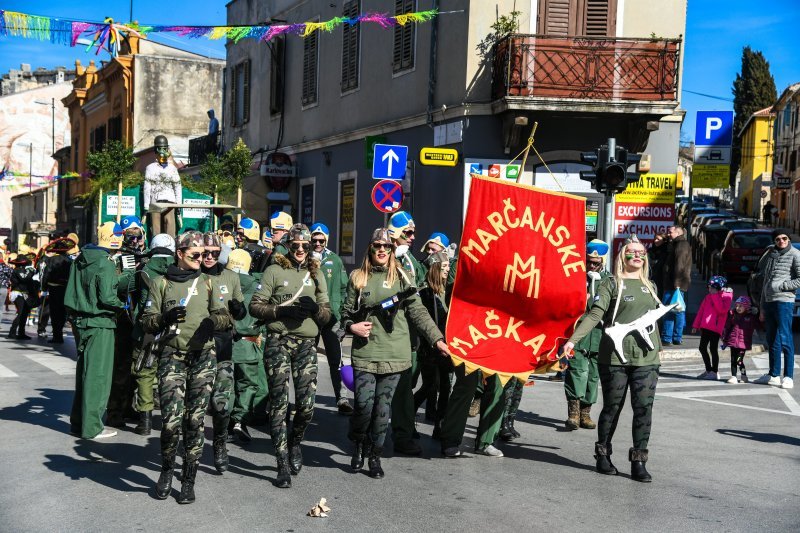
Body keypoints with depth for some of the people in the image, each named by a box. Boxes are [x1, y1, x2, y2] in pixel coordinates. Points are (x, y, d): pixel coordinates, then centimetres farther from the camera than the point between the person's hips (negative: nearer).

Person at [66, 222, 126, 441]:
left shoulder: (81, 259, 11)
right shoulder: (105, 262, -16)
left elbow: (72, 291, 17)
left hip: (80, 321, 9)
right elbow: (107, 297, -21)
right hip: (99, 324, -8)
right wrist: (124, 304, -6)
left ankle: (78, 422, 26)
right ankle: (91, 427, 3)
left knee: (84, 371, 17)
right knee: (97, 374, -1)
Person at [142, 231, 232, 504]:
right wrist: (166, 317, -15)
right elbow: (147, 322, 6)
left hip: (203, 356, 2)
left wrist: (212, 321, -14)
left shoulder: (207, 282, 14)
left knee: (195, 421, 1)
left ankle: (189, 480, 12)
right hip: (172, 355, -1)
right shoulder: (161, 283, 10)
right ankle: (167, 470, 15)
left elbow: (224, 317, 8)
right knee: (171, 419, -10)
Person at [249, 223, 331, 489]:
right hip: (278, 341, -2)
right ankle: (283, 465, 6)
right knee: (279, 404, -3)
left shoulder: (316, 274, 14)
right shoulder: (274, 271, 4)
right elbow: (255, 306, 0)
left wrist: (315, 309, -9)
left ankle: (295, 442, 27)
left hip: (306, 344, 3)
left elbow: (327, 315, 12)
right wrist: (281, 310, -15)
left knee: (306, 404, -5)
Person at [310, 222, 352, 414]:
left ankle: (342, 399, -5)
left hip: (331, 316, 0)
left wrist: (341, 310, 2)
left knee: (336, 360, -5)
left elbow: (343, 288, 10)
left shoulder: (334, 260, 6)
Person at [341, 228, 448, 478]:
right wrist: (351, 326, -8)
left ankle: (375, 455, 19)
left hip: (394, 353, 0)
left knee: (383, 407, 3)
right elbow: (347, 311, 14)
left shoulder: (401, 276, 5)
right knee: (364, 404, -7)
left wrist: (437, 338, -6)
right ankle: (358, 444, 22)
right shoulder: (358, 277, 7)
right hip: (365, 352, 0)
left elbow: (418, 311, 2)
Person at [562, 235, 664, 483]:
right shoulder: (611, 284, -1)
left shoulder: (650, 286, 17)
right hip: (615, 357, -4)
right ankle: (603, 455, 21)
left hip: (647, 359, 4)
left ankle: (638, 462, 2)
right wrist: (573, 339, -23)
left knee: (644, 409, -3)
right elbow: (595, 314, -11)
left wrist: (658, 348, 25)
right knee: (612, 407, 5)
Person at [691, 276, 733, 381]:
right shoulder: (708, 296, 14)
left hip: (716, 327, -7)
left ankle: (715, 372, 4)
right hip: (705, 327, 7)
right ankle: (708, 370, 21)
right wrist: (696, 325, 12)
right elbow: (701, 310, 16)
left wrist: (715, 296, -15)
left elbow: (722, 310, -20)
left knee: (713, 348, -5)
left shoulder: (726, 296, -3)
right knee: (702, 348, 9)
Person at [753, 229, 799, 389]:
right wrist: (762, 308, 17)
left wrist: (781, 286, -11)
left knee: (785, 340, -7)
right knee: (772, 341, 11)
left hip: (784, 301, -7)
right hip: (769, 302, 7)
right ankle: (773, 375, 18)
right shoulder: (770, 255, 19)